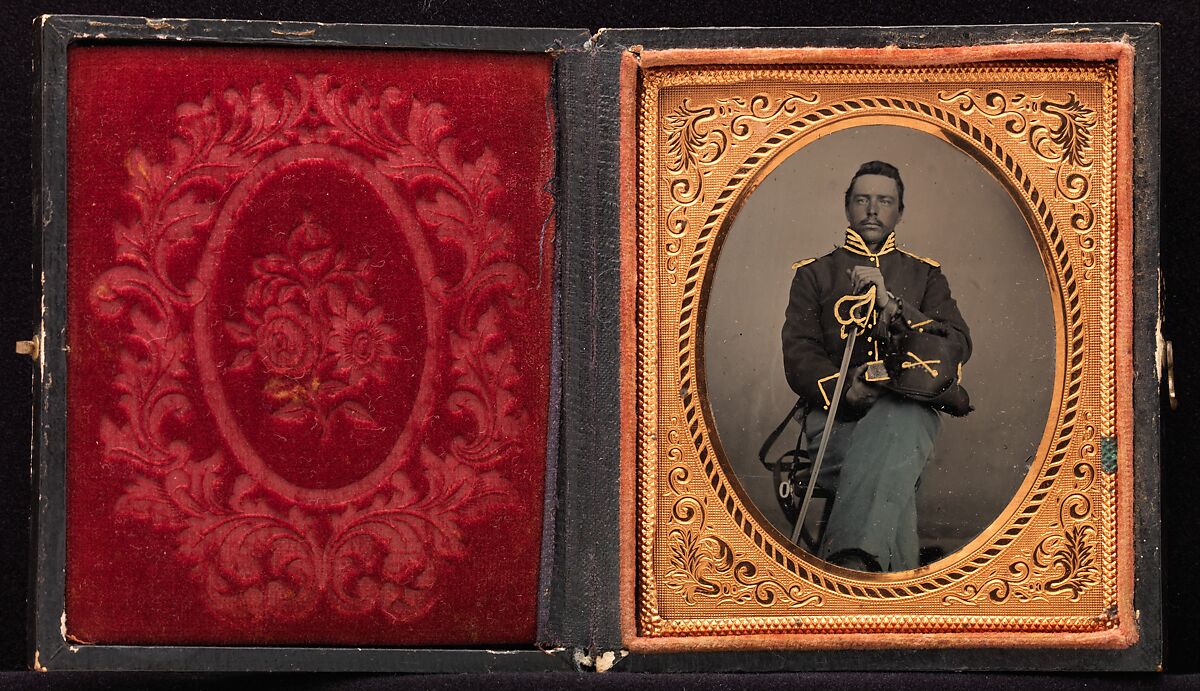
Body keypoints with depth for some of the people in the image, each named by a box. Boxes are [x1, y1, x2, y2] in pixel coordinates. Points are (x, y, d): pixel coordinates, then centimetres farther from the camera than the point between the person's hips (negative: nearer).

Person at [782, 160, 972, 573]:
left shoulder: (924, 275, 26)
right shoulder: (815, 274, 23)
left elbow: (959, 347, 9)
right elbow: (798, 358, 9)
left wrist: (892, 305, -5)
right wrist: (845, 390, -13)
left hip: (908, 406, -1)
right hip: (835, 414, 1)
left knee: (893, 423, -42)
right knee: (894, 482, -36)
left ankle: (849, 556, -62)